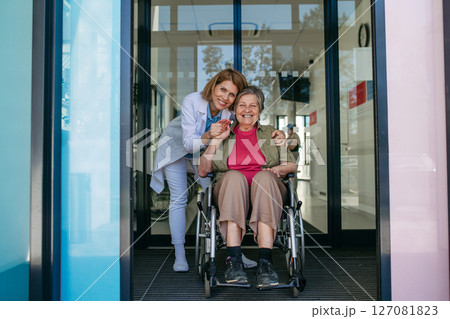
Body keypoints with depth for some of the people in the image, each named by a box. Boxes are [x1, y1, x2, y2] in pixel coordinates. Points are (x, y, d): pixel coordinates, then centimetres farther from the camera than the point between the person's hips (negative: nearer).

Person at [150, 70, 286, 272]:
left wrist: (277, 135, -39)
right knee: (178, 199, -2)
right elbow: (189, 143, -35)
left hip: (204, 151, 2)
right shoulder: (192, 101, -35)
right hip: (177, 146, -2)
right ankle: (179, 255, 7)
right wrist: (208, 136, -55)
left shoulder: (231, 114, -25)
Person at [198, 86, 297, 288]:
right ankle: (233, 260, -43)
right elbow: (203, 171, 13)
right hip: (230, 187, 0)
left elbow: (292, 165, 18)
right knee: (234, 175, -35)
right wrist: (217, 139, 4)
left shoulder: (271, 133, 25)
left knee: (264, 176, -35)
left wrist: (277, 169, -4)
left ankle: (265, 262, -44)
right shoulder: (225, 136, 23)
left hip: (265, 187, 0)